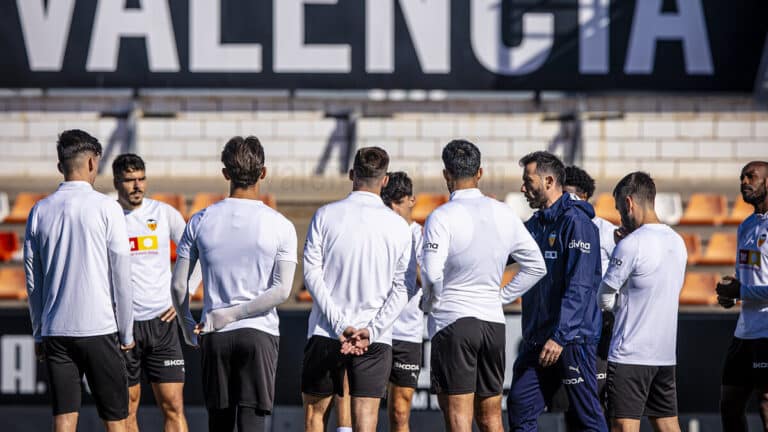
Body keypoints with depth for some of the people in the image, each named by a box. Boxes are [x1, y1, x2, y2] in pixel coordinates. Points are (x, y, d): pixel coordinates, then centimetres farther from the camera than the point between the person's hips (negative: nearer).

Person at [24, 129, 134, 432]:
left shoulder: (40, 211, 6)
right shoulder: (106, 208, -5)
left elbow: (32, 280, 10)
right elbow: (121, 275, -5)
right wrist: (126, 333, 3)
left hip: (55, 331, 4)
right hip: (99, 328, -3)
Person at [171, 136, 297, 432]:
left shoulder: (201, 221, 1)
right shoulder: (280, 226, -4)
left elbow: (178, 284, 2)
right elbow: (282, 291, -12)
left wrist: (187, 327, 16)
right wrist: (232, 315, -10)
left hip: (214, 339, 2)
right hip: (260, 333, -2)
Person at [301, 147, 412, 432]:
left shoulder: (325, 216, -1)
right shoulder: (399, 226, 2)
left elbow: (311, 273, -7)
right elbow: (401, 289, -3)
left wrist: (340, 325, -10)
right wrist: (370, 332, -8)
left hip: (325, 333, 0)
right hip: (376, 342, 0)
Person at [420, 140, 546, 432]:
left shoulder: (442, 217, -10)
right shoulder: (504, 214, 7)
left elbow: (432, 273, -20)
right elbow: (536, 267, 12)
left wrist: (430, 301, 0)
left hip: (452, 321, -5)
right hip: (493, 321, 5)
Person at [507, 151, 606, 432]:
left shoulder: (576, 222, -12)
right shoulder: (534, 225, 16)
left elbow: (579, 287, -19)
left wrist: (559, 337, -25)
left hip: (573, 338, -9)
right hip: (537, 341, 9)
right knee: (519, 408, 5)